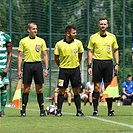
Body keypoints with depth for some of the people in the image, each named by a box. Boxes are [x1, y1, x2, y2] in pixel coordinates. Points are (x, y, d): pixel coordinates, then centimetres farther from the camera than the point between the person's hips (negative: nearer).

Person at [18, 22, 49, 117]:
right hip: (27, 65, -1)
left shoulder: (41, 41, 7)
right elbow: (20, 56, 5)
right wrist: (19, 70, -1)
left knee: (39, 89, 2)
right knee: (26, 89, -1)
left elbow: (45, 55, 10)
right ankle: (23, 110, 5)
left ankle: (42, 110, 6)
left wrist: (46, 68, 1)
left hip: (38, 64, 1)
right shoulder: (23, 41, 4)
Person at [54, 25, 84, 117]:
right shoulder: (59, 44, -4)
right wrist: (61, 66, 6)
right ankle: (59, 111, 6)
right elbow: (56, 57, 7)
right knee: (61, 90, 0)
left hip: (75, 69, 1)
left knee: (76, 91, 3)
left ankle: (79, 111, 8)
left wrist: (76, 64, 10)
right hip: (64, 70, -1)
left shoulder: (78, 43, 1)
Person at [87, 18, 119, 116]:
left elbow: (115, 51, 13)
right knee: (97, 87, -2)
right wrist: (90, 66, -1)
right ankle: (95, 110, 0)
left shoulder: (112, 37, 8)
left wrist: (117, 64, 4)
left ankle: (110, 109, 7)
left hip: (108, 62, 1)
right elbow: (90, 52, 6)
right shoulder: (93, 37, 4)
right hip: (97, 62, -1)